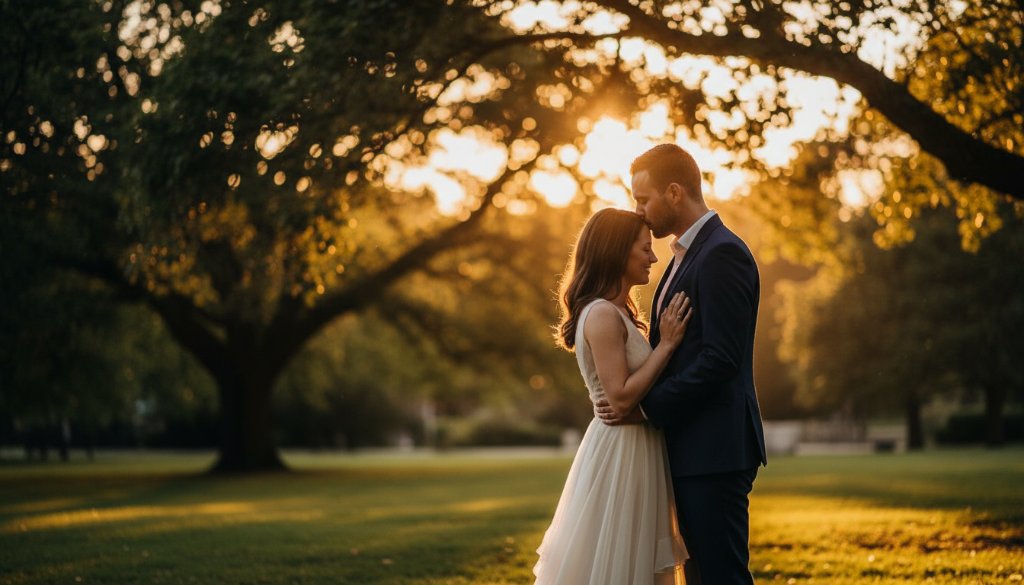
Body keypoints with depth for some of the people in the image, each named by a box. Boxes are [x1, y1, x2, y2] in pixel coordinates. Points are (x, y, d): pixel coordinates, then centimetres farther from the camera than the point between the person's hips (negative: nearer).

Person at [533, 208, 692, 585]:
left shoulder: (616, 313, 12)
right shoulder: (602, 315, -18)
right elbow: (621, 397, -23)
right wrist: (667, 344, -19)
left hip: (632, 449, 10)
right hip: (621, 451, -10)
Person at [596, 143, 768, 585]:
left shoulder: (723, 254, -14)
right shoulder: (685, 256, 18)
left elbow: (721, 358, -21)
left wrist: (647, 408, -16)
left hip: (715, 450, -10)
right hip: (692, 450, 10)